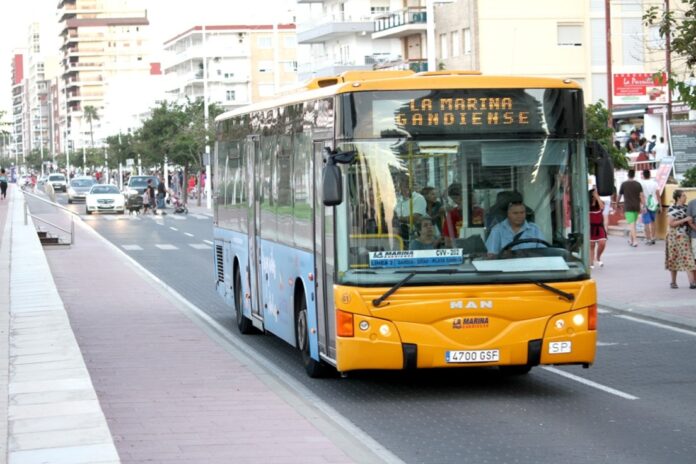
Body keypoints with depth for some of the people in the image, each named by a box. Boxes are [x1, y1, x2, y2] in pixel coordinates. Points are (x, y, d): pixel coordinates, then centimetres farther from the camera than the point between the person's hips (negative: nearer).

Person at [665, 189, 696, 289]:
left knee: (688, 258, -4)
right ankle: (673, 282, 17)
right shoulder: (672, 209, -8)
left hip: (685, 236, 4)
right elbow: (671, 224, -14)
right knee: (674, 259, 4)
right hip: (675, 236, -4)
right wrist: (685, 220, -19)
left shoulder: (686, 207, 8)